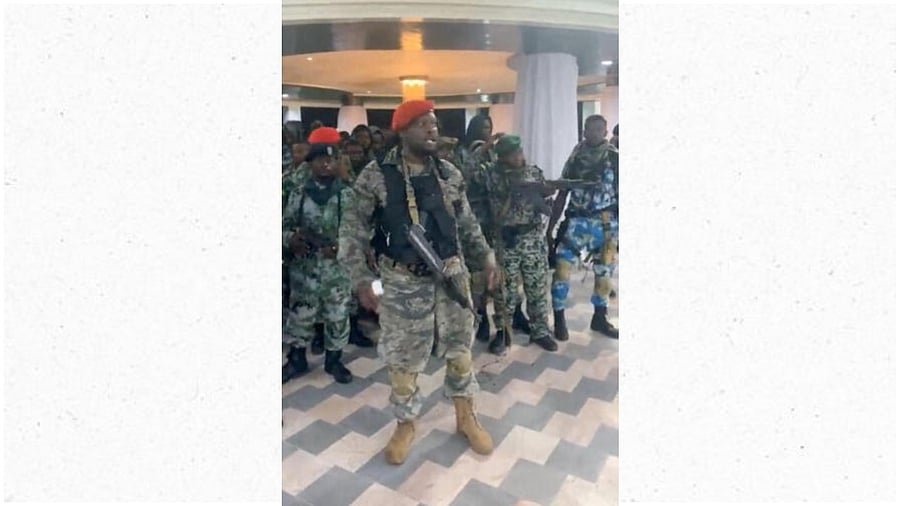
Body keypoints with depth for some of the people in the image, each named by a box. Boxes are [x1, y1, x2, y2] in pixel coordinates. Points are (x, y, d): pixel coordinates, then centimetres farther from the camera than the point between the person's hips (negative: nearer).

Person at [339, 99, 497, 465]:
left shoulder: (450, 173, 4)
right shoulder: (375, 176, -8)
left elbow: (467, 222, 14)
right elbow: (354, 231, -6)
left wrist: (486, 256, 8)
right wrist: (361, 279, -14)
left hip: (451, 273, 3)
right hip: (404, 280, -3)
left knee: (460, 346, 13)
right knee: (402, 356, 8)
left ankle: (465, 417, 35)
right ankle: (406, 424, 32)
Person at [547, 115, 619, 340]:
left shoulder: (615, 157, 0)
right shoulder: (575, 158, 5)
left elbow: (618, 192, 1)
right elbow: (562, 195, 7)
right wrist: (550, 227, 4)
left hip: (606, 224, 0)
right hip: (576, 222, 0)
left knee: (603, 273, 11)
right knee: (562, 269, -8)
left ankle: (600, 318, 29)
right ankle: (559, 319, 8)